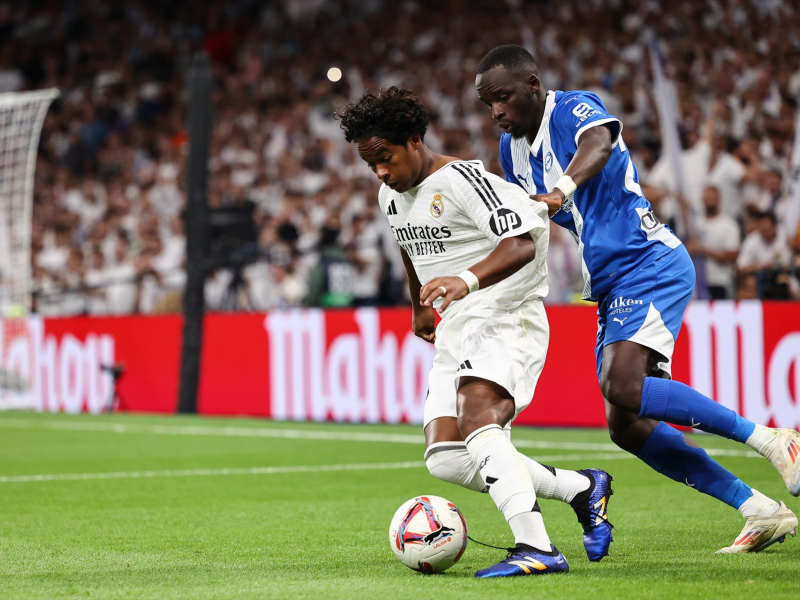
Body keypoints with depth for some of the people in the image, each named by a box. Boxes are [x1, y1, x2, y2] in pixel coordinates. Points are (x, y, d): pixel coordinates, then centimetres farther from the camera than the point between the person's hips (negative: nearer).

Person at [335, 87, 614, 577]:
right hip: (456, 332, 9)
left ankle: (536, 550, -40)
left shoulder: (462, 180, -13)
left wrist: (467, 280, -40)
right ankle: (583, 489, 7)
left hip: (505, 318, -9)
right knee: (444, 460, -4)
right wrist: (420, 309, 46)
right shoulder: (392, 197, 15)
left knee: (477, 422, -32)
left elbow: (521, 244, -25)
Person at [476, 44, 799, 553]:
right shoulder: (513, 147, 14)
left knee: (624, 388, -29)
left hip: (650, 264, -9)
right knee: (626, 426, 0)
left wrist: (561, 191, -55)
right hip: (613, 288, 9)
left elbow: (600, 141, -36)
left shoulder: (573, 110, -11)